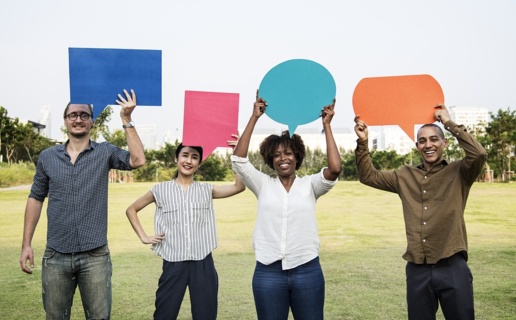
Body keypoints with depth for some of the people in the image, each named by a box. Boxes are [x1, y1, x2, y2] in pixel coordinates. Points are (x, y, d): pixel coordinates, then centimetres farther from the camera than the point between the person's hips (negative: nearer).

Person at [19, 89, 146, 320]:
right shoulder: (47, 156, 6)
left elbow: (137, 160, -16)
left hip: (95, 255, -2)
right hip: (56, 255, 2)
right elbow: (36, 198, 10)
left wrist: (126, 120, -17)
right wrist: (26, 244, 6)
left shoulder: (105, 152, 1)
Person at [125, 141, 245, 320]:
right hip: (173, 263, -1)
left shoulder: (207, 190, 6)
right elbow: (131, 210, 13)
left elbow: (239, 187, -8)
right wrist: (143, 237, 3)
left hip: (203, 263, 1)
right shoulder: (161, 190, 3)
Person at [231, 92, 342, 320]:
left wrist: (326, 125, -10)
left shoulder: (309, 185, 3)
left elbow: (335, 169, -14)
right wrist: (254, 118, -8)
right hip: (268, 272, 1)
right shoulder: (264, 185, 5)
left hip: (307, 271, 0)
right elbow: (238, 160, -6)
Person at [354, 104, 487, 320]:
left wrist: (449, 123, -12)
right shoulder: (405, 176, 11)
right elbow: (368, 176, 13)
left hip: (452, 267, -3)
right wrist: (363, 142, 0)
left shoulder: (459, 173, 0)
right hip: (417, 270, 3)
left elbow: (479, 154, -18)